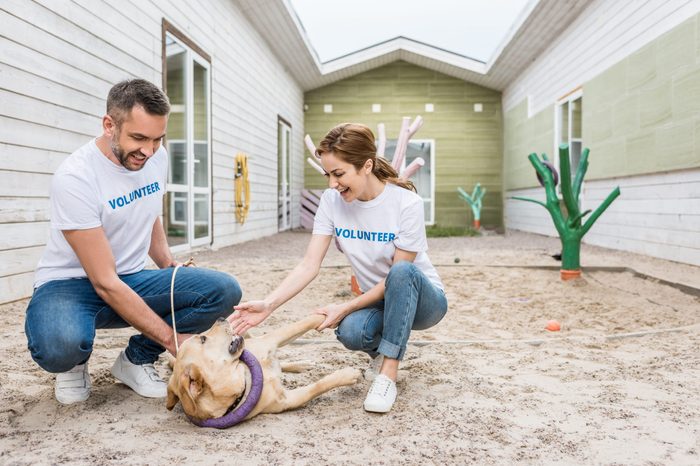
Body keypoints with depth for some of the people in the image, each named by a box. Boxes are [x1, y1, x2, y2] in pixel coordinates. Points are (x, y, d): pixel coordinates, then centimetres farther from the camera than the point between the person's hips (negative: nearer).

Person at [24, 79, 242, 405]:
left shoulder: (156, 157, -4)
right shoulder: (74, 178, -24)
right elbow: (105, 282, -25)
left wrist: (170, 267, 3)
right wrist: (172, 338, -27)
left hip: (133, 279, 6)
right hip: (71, 284, -5)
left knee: (224, 291, -20)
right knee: (59, 346, -41)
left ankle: (137, 359, 2)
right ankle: (74, 364, 0)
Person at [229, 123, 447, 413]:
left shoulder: (407, 203, -23)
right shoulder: (332, 201, -10)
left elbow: (399, 274, -20)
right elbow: (309, 265, -15)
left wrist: (344, 308, -25)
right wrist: (268, 304, -28)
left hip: (422, 299, -3)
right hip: (377, 300, 3)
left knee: (401, 272, -38)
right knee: (350, 332, -32)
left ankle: (388, 373, -25)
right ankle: (380, 351, 5)